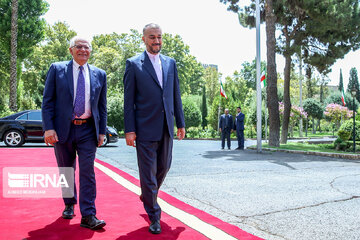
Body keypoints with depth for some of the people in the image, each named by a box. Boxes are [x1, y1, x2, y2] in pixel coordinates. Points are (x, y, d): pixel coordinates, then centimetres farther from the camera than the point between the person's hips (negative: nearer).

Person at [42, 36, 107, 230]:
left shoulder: (99, 74, 8)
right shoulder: (57, 69, 3)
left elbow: (102, 106, 11)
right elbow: (47, 101, -1)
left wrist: (102, 131, 5)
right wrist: (48, 128, -10)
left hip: (88, 130, 0)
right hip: (63, 129, 0)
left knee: (87, 172, -4)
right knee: (66, 171, 13)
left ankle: (88, 216, 0)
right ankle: (69, 205, 34)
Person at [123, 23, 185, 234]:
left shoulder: (170, 63, 12)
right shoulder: (134, 64, -1)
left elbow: (176, 95, 13)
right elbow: (129, 100, -4)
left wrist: (181, 123, 10)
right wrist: (129, 129, -9)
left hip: (166, 128, 5)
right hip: (145, 128, -5)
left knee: (164, 167, 16)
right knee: (148, 173, 1)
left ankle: (147, 196, 43)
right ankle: (154, 217, 15)